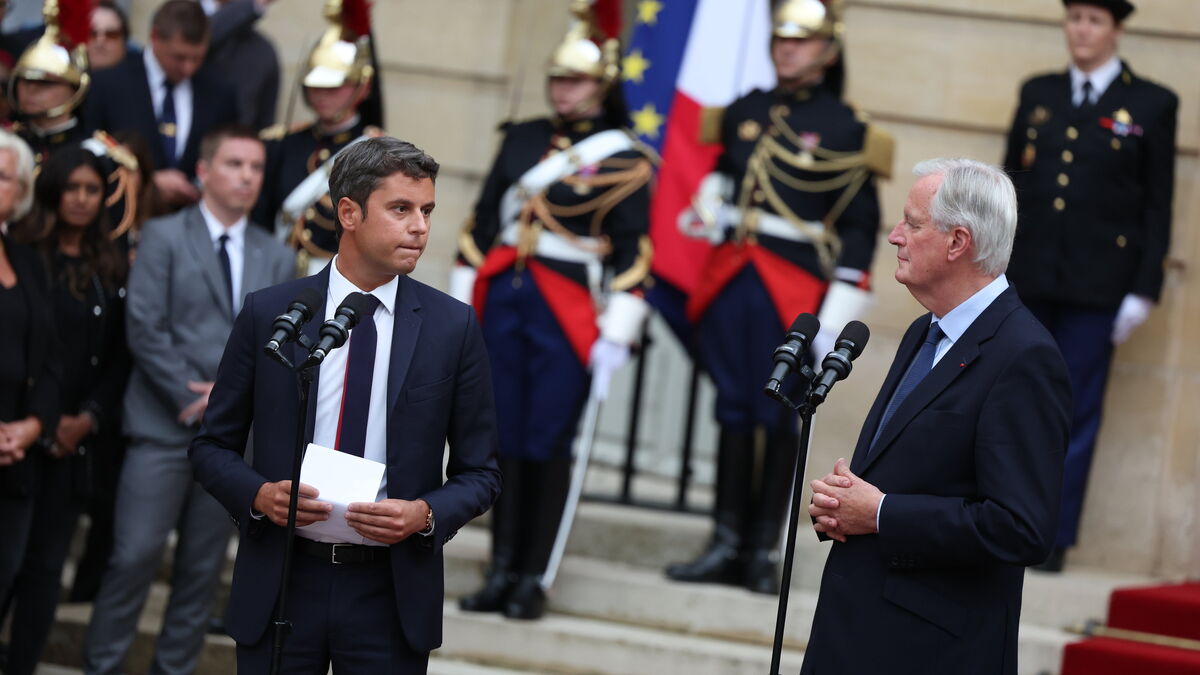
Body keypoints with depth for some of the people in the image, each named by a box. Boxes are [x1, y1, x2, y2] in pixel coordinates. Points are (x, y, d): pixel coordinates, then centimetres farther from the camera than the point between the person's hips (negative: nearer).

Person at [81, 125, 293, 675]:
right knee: (135, 554, -8)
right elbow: (144, 327, -7)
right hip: (164, 424, -4)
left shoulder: (275, 258, 13)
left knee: (203, 564, 5)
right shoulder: (163, 237, 1)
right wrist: (190, 398, -12)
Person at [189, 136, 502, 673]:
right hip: (281, 583, 0)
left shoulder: (453, 327, 1)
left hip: (391, 593, 0)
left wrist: (427, 514, -15)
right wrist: (259, 494, -13)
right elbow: (213, 446, 7)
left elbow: (478, 472, 5)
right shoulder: (267, 315, 1)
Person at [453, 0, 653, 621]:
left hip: (568, 315, -4)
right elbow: (482, 221, 14)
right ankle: (501, 572, 13)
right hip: (504, 302, 4)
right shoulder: (521, 139, 11)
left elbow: (633, 252, -5)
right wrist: (461, 305, 10)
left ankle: (532, 580, 7)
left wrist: (616, 334, -11)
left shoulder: (624, 160, -2)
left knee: (548, 445, -1)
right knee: (505, 441, 6)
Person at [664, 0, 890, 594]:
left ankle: (764, 551, 8)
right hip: (729, 278, 4)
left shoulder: (846, 131, -3)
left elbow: (859, 229, -4)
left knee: (778, 416, 1)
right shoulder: (744, 112, 10)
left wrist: (836, 320, -9)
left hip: (792, 291, -4)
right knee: (733, 411, 7)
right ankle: (726, 544, 13)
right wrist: (709, 206, 3)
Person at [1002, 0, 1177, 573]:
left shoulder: (1152, 106, 1)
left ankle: (1053, 537, 10)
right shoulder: (1038, 94, 11)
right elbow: (1011, 183, 13)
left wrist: (1144, 290, -5)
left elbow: (1157, 206, 1)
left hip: (1095, 287, -3)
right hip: (1026, 278, 3)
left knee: (1075, 415, 3)